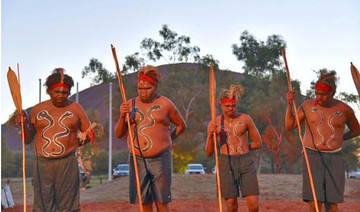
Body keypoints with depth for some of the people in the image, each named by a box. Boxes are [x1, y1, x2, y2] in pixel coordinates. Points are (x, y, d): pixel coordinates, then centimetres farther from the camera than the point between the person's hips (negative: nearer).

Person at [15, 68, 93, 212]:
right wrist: (24, 125, -5)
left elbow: (89, 134, 14)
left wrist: (84, 138, -4)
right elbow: (27, 140, 11)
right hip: (42, 163, 1)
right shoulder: (38, 110, 9)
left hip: (67, 163, -1)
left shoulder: (75, 109, 7)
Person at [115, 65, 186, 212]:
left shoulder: (165, 104, 3)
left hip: (160, 159, -2)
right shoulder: (131, 105, 9)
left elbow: (181, 125, 16)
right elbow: (119, 134, 7)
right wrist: (122, 117, -8)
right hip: (137, 160, 2)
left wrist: (167, 140, 9)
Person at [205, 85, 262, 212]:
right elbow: (208, 153, 4)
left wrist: (241, 149, 13)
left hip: (246, 163, 1)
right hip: (226, 164, 0)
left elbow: (258, 143, 13)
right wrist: (210, 136, -11)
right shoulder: (214, 124, 4)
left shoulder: (245, 119, 5)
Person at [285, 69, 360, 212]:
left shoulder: (344, 109, 1)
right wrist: (289, 104, -8)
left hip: (334, 158, 1)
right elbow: (289, 126, 2)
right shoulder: (307, 106, 1)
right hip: (312, 157, -1)